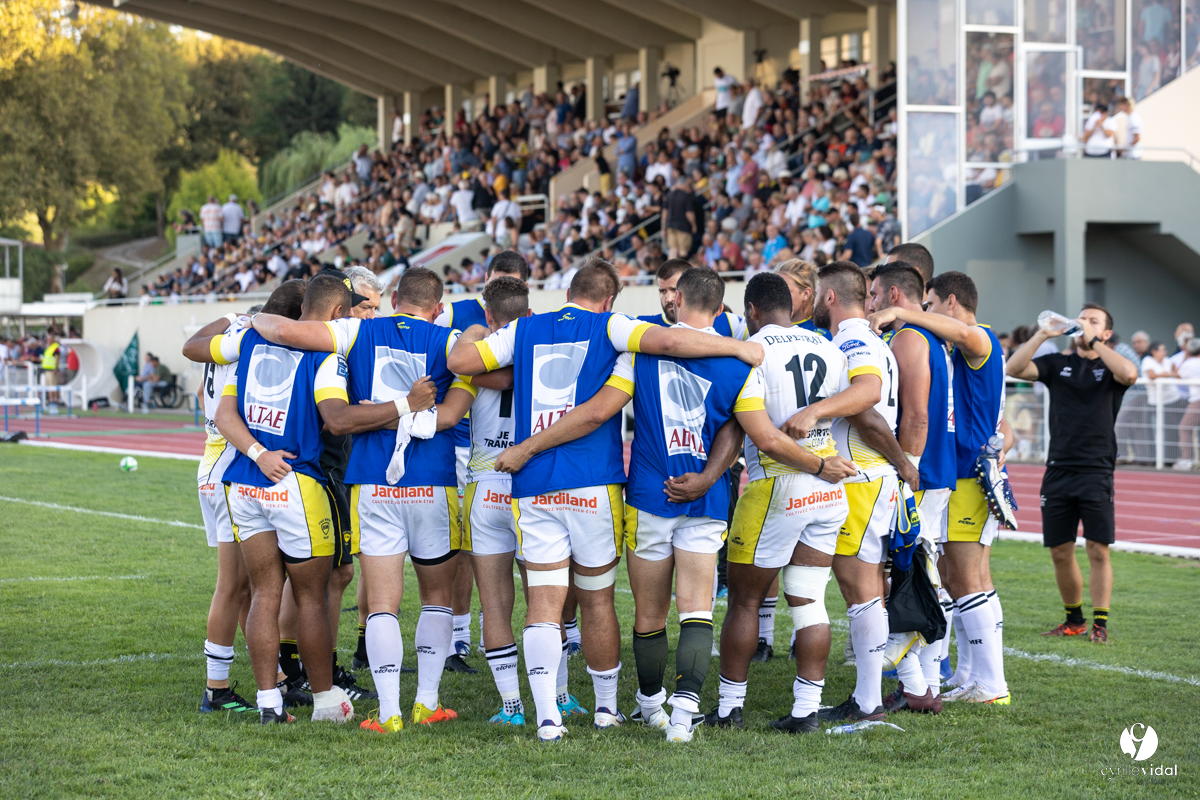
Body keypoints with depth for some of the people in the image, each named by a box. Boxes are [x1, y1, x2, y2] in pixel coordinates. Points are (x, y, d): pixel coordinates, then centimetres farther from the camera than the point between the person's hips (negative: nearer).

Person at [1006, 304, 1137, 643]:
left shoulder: (1109, 367, 3)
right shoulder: (1057, 363, 10)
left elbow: (1129, 374, -21)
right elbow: (1014, 369, -4)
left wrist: (1092, 342, -17)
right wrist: (1041, 335, -10)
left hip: (1096, 472, -3)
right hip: (1058, 471, 3)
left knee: (1098, 551, -5)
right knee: (1060, 552, 7)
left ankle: (1100, 624, 2)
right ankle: (1074, 620, 22)